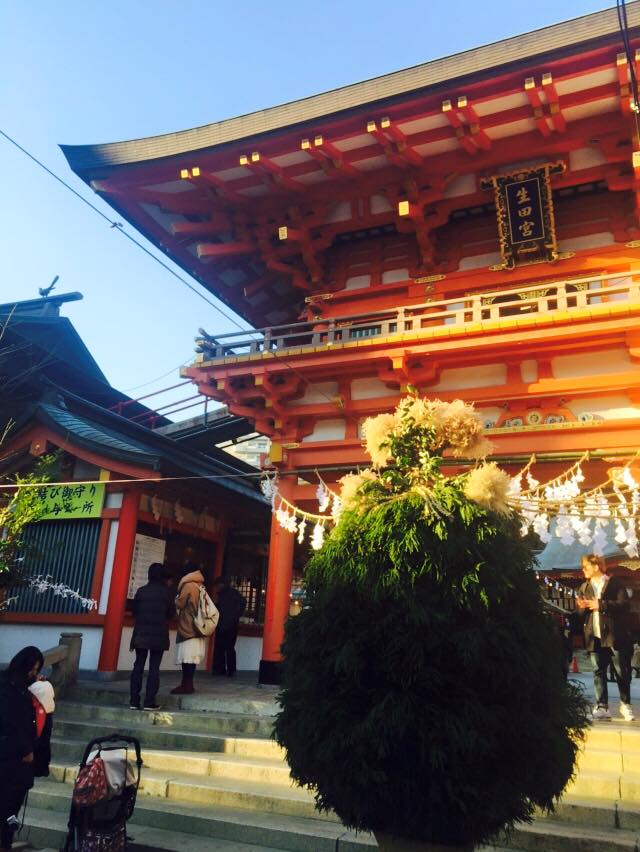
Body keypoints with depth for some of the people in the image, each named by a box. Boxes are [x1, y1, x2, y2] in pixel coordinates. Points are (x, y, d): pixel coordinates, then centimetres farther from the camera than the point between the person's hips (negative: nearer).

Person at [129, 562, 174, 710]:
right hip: (159, 635, -2)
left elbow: (134, 611, 6)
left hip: (141, 634, 2)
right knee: (154, 668, 2)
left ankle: (134, 701, 7)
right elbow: (171, 613, 1)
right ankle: (149, 702, 1)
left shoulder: (141, 591, 0)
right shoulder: (166, 593, -5)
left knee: (138, 666, 8)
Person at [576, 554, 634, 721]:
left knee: (622, 672, 4)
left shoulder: (615, 583, -1)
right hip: (595, 637, 5)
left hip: (615, 635, -4)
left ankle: (625, 705, 20)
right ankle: (602, 707, 6)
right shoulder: (584, 587, 16)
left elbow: (624, 604, -12)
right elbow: (582, 613, 21)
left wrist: (601, 605, -18)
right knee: (598, 672, 3)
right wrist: (581, 606, -2)